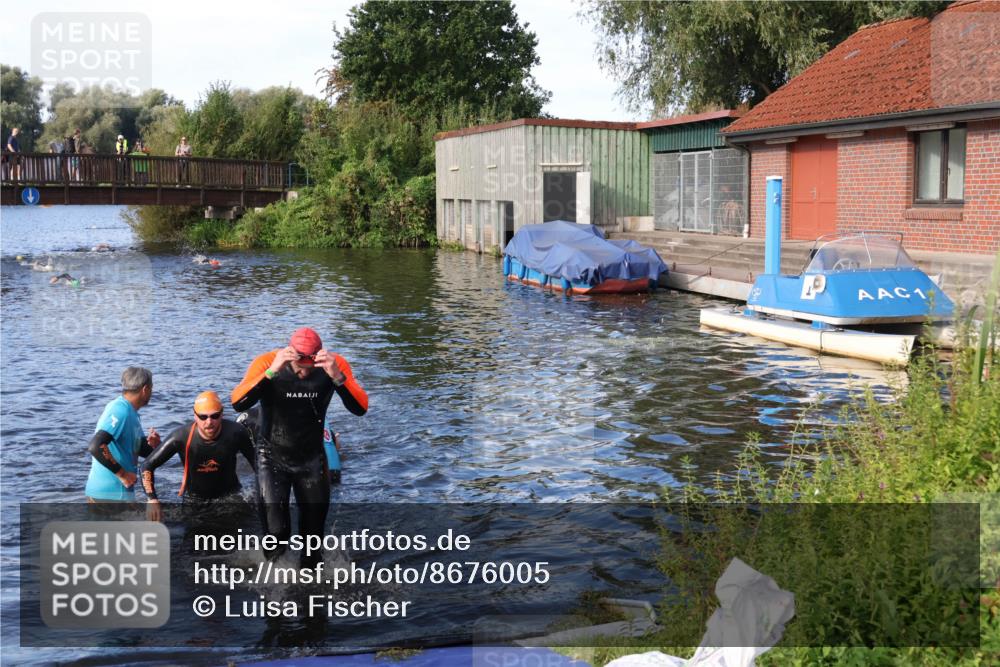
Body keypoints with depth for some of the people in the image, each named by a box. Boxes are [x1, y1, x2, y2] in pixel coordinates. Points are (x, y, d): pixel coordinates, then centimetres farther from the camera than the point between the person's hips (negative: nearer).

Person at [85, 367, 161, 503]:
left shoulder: (131, 412, 12)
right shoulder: (120, 411, -18)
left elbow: (139, 448, 21)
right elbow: (95, 446, -29)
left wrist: (152, 445, -2)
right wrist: (122, 473, -23)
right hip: (113, 494, -9)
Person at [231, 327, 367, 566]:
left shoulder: (335, 365, -17)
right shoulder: (267, 362, -22)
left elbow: (360, 409, -25)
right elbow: (238, 403, -34)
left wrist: (337, 377, -41)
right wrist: (272, 371, -45)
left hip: (312, 458, 2)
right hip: (272, 457, -2)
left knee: (314, 527, 13)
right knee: (276, 531, -9)